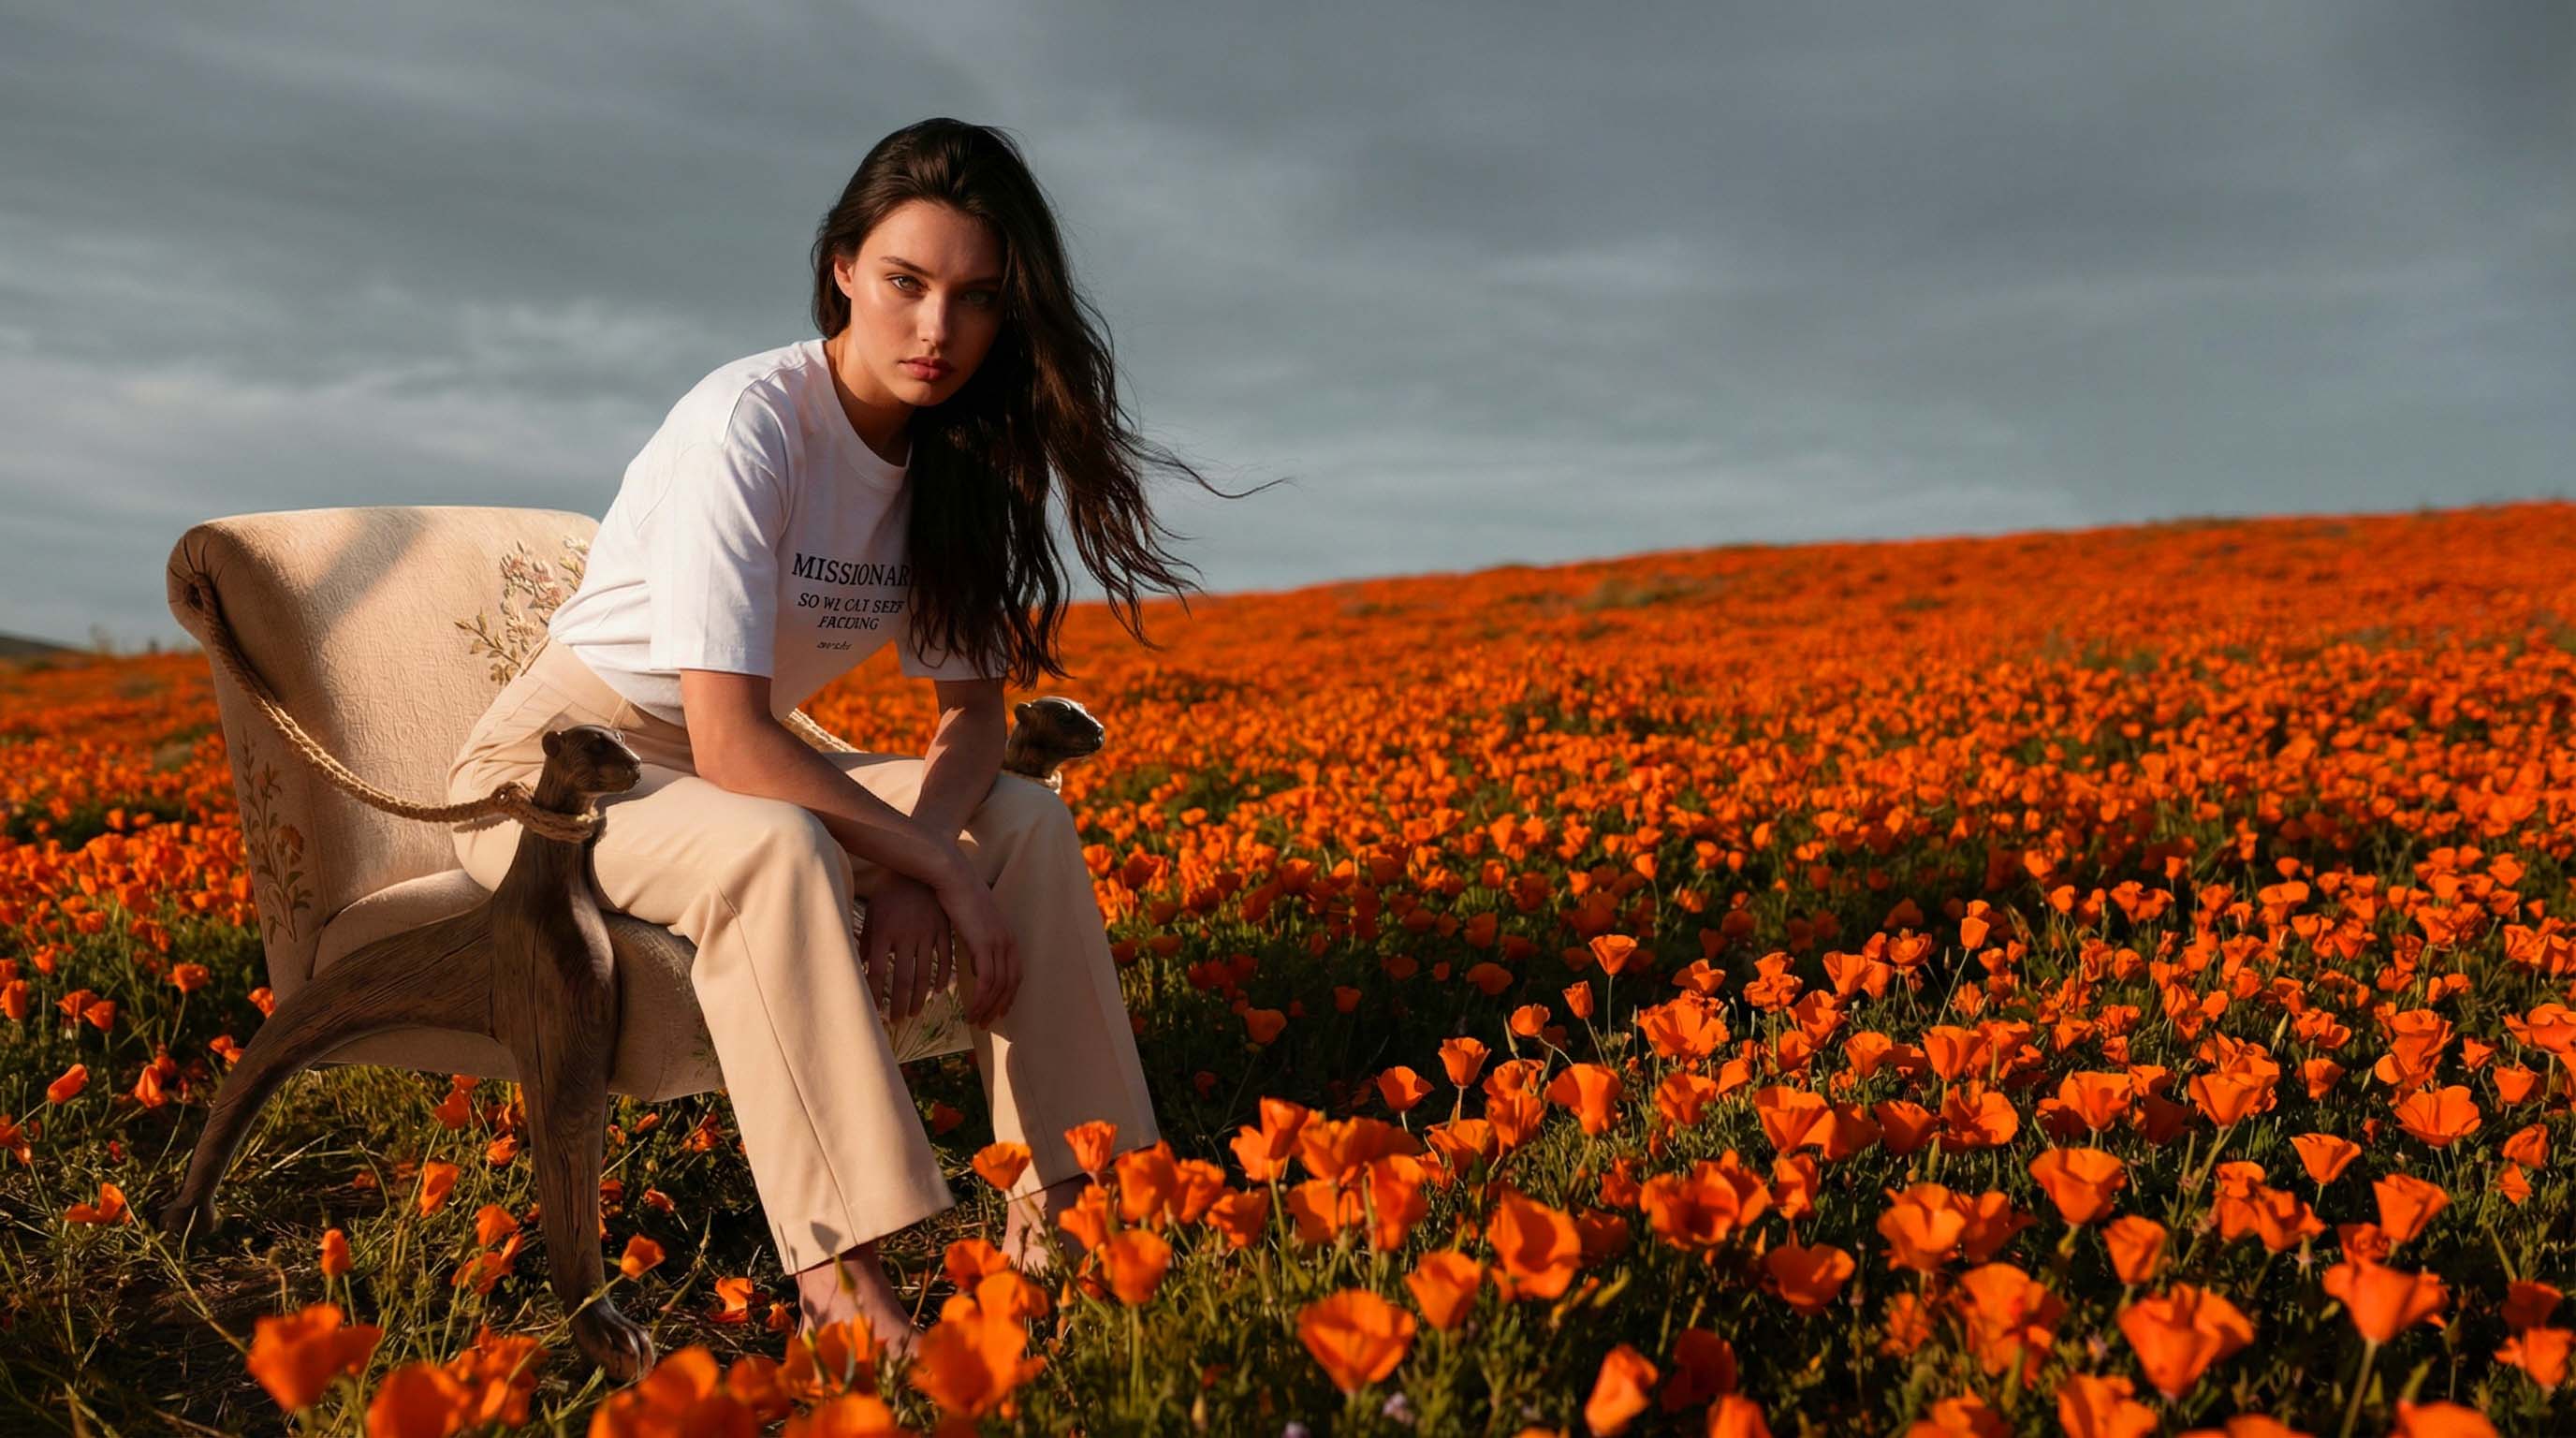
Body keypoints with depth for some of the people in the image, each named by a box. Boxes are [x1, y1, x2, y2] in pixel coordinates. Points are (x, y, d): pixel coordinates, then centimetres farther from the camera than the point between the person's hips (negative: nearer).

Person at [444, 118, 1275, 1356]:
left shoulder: (954, 459, -4)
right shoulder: (749, 423, -26)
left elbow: (973, 708, -4)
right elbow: (730, 745, -32)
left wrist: (915, 858, -23)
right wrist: (933, 865, -26)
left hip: (740, 768, 7)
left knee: (1029, 821, -9)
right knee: (775, 848, -37)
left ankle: (1058, 1209, -9)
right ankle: (841, 1284, -36)